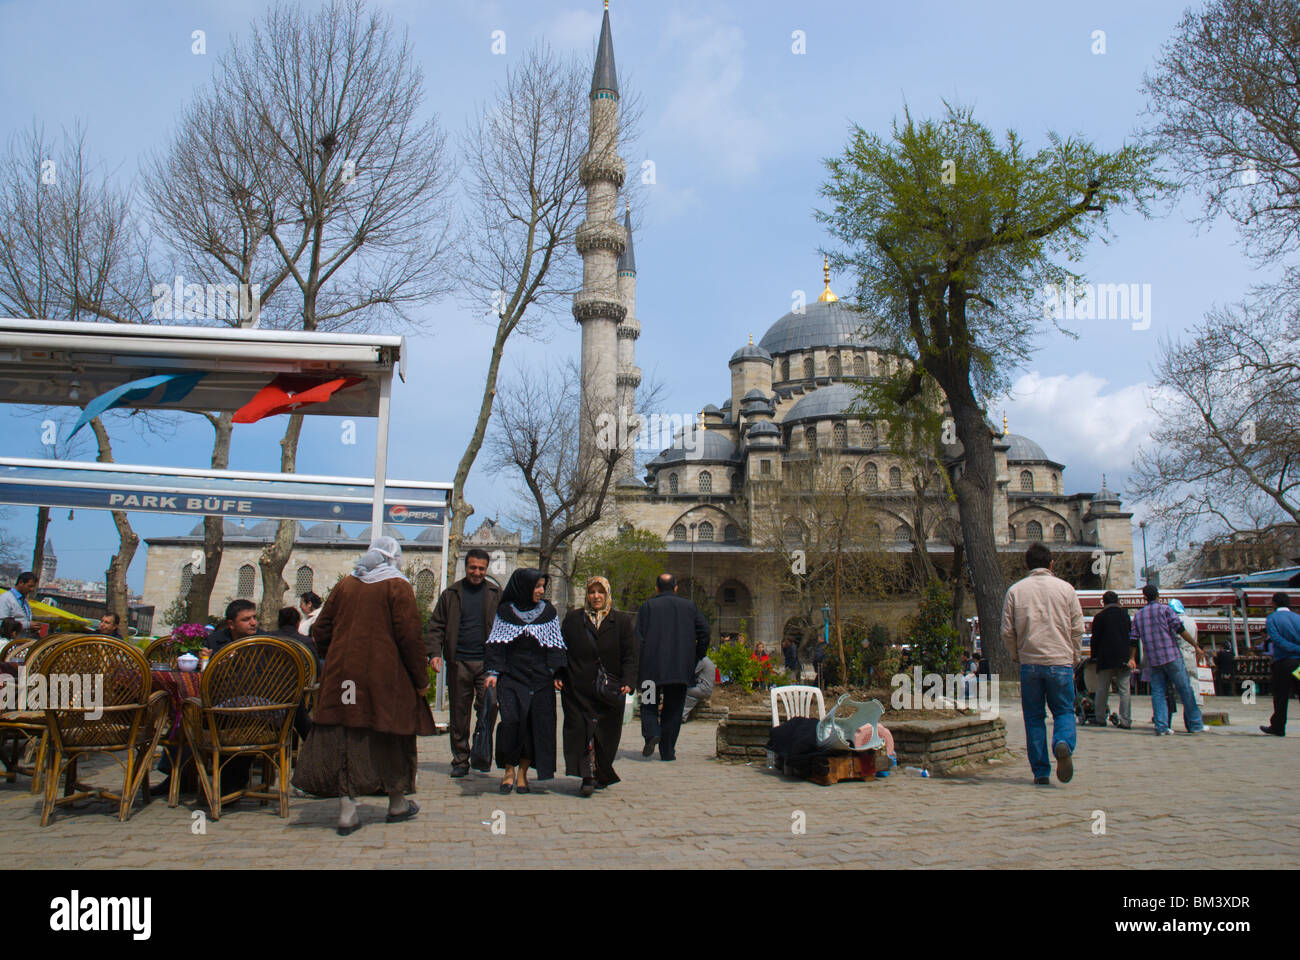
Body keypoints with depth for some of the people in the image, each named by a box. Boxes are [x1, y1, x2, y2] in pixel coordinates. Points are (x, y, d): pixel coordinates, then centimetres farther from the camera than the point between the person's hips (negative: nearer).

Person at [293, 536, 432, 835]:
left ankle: (347, 810, 5)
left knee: (345, 737, 6)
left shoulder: (344, 585, 10)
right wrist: (421, 679, -5)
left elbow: (320, 631, 12)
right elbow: (409, 636, -11)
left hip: (342, 675, 4)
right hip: (384, 675, -4)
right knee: (391, 736, 9)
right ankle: (397, 804, 22)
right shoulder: (397, 586, -4)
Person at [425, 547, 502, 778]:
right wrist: (434, 652, -5)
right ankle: (460, 760, 16)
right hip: (458, 663, 1)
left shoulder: (496, 594, 9)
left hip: (487, 663, -1)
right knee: (459, 714, 6)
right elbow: (436, 626, 10)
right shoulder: (451, 594, 10)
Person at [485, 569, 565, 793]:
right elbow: (496, 644, 5)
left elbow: (555, 646, 9)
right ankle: (509, 769, 3)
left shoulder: (548, 612, 8)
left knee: (536, 724, -2)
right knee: (511, 720, -15)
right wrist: (493, 672, -5)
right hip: (511, 676, -1)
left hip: (540, 678, 2)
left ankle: (522, 772, 12)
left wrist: (556, 674, 0)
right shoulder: (505, 611, 5)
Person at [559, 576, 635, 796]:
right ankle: (588, 777, -6)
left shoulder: (621, 621, 8)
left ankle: (601, 775, 24)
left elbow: (629, 656, 3)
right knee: (582, 730, -8)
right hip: (578, 689, 0)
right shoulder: (573, 619, 10)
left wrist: (627, 682, -10)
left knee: (606, 734, 6)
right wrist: (558, 676, -3)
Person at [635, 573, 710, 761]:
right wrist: (695, 659, 11)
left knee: (649, 704, 13)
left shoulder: (647, 606, 2)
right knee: (673, 709, 11)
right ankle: (667, 751, 11)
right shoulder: (689, 606, 9)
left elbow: (639, 638, -5)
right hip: (681, 668, 2)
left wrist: (637, 669, -2)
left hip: (652, 667, -1)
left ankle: (651, 733, -13)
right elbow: (704, 631, 1)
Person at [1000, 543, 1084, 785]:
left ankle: (1040, 772, 7)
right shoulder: (1065, 588, 2)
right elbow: (1077, 628, 4)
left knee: (1034, 717, 8)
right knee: (1064, 711, 10)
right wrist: (1075, 658, 15)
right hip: (1061, 661, 0)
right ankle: (1064, 744, -20)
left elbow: (1007, 632, 1)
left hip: (1029, 663, 0)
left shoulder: (1015, 590, 2)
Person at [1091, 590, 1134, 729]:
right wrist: (1132, 658, 10)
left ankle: (1100, 718, 11)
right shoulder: (1126, 615, 10)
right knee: (1124, 690, 2)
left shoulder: (1099, 617, 0)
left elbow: (1095, 639, 0)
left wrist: (1094, 656, 10)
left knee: (1102, 689, 6)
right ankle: (1126, 721, -1)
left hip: (1105, 659, -2)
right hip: (1123, 659, 3)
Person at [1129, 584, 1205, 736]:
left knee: (1158, 693, 4)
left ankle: (1161, 727, -3)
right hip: (1171, 656, -4)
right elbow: (1180, 629, -8)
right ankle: (1194, 725, 7)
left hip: (1153, 660, 4)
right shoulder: (1165, 609, -1)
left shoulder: (1138, 615, 12)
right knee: (1185, 690, 3)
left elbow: (1133, 638, 12)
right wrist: (1196, 645, -4)